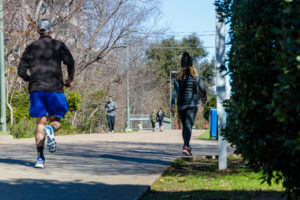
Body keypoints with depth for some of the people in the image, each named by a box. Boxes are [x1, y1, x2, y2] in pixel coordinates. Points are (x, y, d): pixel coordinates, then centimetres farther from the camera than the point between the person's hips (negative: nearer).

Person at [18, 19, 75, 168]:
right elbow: (70, 62, -8)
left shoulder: (31, 48, 13)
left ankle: (40, 158, -9)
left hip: (36, 89, 2)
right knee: (56, 121, 11)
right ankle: (50, 131, -28)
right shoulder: (58, 45, 6)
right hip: (54, 89, -2)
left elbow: (21, 71, 7)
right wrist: (70, 80, 7)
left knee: (40, 124, 5)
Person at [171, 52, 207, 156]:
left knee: (184, 126, 16)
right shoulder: (195, 76, -3)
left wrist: (172, 104, -10)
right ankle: (185, 146, -26)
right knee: (188, 125, -9)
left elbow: (175, 91, -6)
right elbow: (202, 88, 5)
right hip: (192, 104, -3)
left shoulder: (178, 76, 2)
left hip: (181, 104, 3)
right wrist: (205, 97, 24)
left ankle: (187, 146, 22)